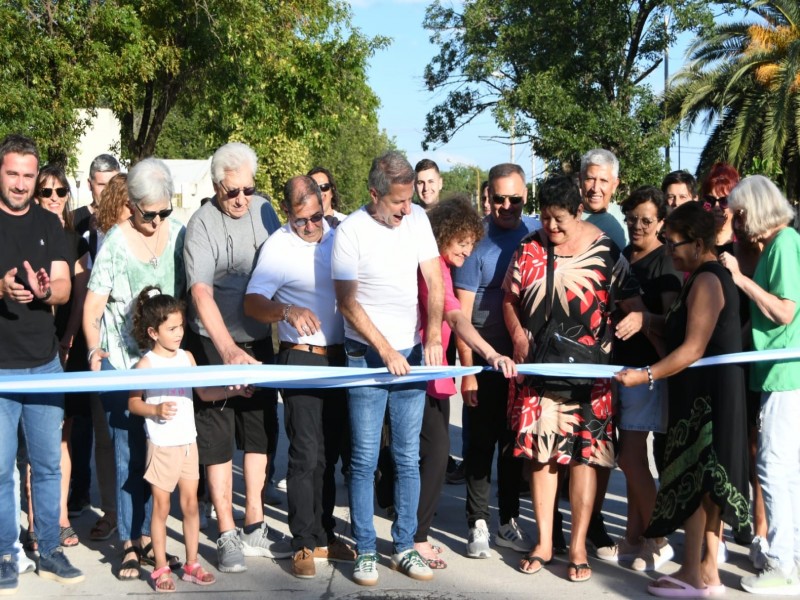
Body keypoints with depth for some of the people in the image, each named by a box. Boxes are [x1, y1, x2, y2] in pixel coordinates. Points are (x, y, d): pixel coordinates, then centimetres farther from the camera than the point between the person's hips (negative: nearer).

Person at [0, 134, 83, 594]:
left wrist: (46, 291, -21)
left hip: (45, 362, 3)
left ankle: (50, 551, 19)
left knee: (49, 464, 9)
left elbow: (65, 289, 2)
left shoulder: (49, 224, 9)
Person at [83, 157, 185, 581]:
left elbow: (188, 295, 9)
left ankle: (147, 537, 17)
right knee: (129, 454, -1)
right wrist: (96, 349, -20)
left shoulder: (178, 235, 1)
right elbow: (92, 309, -5)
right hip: (121, 363, -3)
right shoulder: (116, 243, -6)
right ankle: (129, 544, 8)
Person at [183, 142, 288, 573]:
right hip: (214, 344, -6)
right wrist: (229, 350, -35)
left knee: (260, 431, 11)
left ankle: (254, 527, 22)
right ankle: (227, 536, 7)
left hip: (260, 338, 6)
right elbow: (201, 294, -26)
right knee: (218, 437, -1)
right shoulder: (202, 224, -16)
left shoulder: (262, 209, 1)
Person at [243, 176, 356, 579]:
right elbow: (252, 303, -15)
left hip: (340, 356, 5)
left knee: (329, 453, 13)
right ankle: (304, 544, 6)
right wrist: (287, 311, -34)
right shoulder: (278, 247, -10)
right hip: (301, 359, -5)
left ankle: (324, 535, 24)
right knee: (306, 455, -5)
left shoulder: (337, 235, 5)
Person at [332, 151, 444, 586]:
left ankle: (404, 547, 18)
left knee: (408, 458, 8)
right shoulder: (350, 232, -11)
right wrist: (385, 349, -15)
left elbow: (434, 281, 0)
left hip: (411, 353, 4)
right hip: (367, 354, -3)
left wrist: (433, 336, -13)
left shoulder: (418, 219, 1)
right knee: (365, 460, 0)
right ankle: (365, 551, 10)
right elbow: (348, 303, -10)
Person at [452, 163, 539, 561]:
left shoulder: (538, 233, 2)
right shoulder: (476, 239, -7)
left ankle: (509, 522, 23)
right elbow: (463, 312, -8)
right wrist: (467, 370, -12)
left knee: (515, 442, 13)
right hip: (485, 359, -3)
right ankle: (478, 524, 12)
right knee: (482, 442, 3)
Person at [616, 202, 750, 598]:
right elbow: (683, 330, 16)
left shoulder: (706, 281, -17)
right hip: (708, 394, 10)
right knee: (705, 481, 12)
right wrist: (648, 320, 5)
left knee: (692, 480, -4)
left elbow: (694, 349, -21)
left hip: (704, 396, -10)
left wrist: (646, 375, -20)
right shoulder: (712, 276, 14)